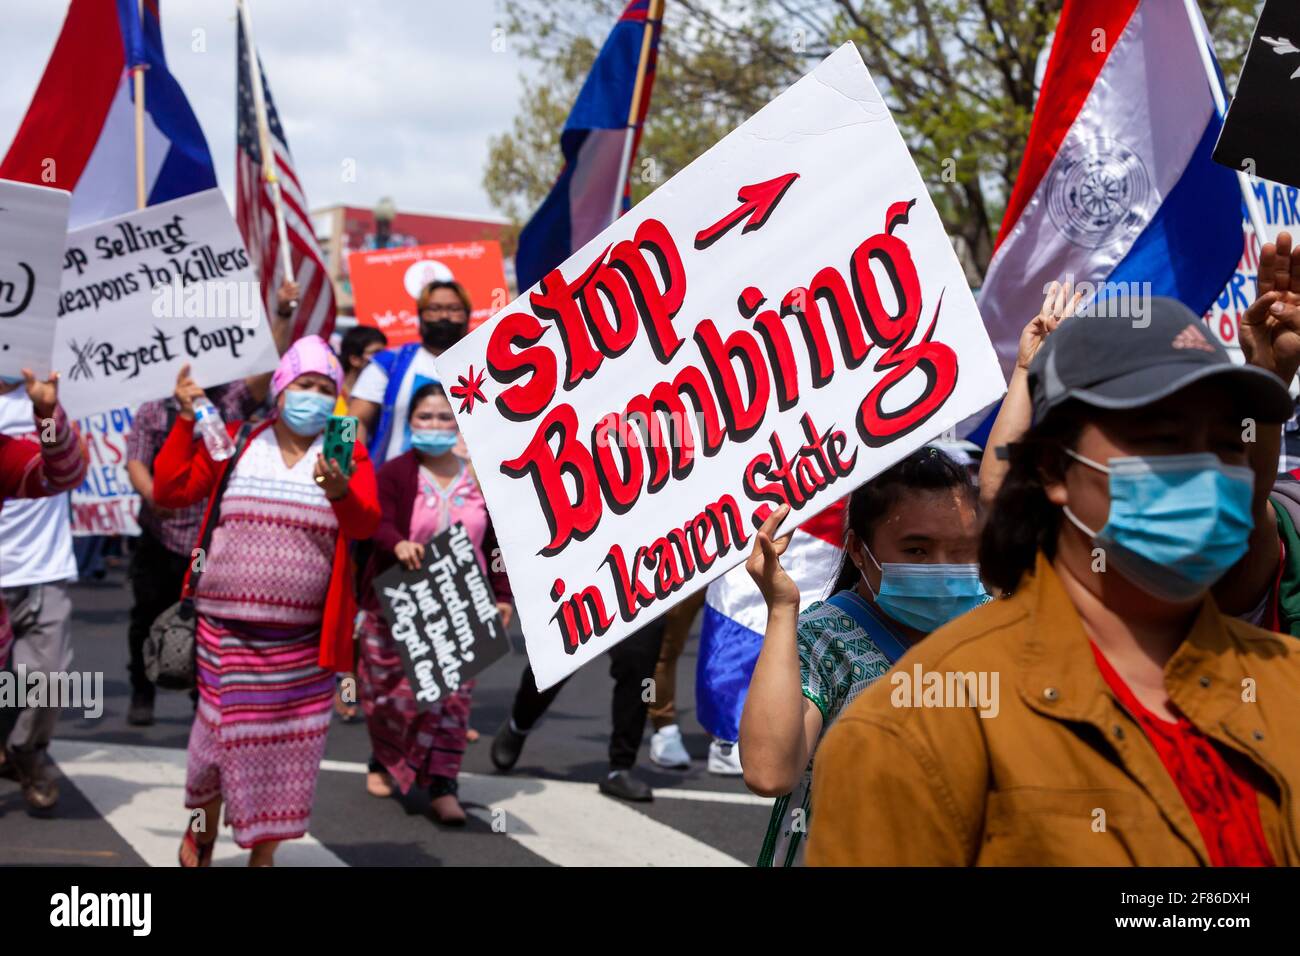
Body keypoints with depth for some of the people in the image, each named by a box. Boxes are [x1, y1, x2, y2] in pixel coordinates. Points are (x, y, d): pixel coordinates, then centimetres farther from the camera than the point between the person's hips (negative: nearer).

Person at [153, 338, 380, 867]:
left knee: (286, 745, 7)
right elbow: (169, 490, -3)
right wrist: (186, 420, -7)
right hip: (226, 630, 0)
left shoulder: (347, 454, 2)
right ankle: (203, 827, 33)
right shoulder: (234, 444, 3)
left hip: (302, 639, 1)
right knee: (224, 732, 5)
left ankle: (263, 851, 25)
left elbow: (366, 523, -13)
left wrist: (340, 492, -33)